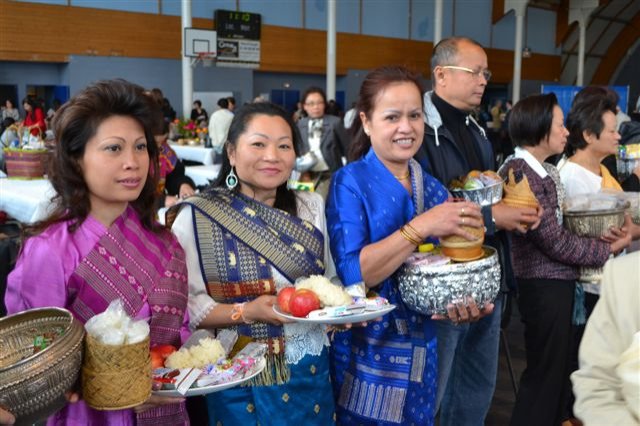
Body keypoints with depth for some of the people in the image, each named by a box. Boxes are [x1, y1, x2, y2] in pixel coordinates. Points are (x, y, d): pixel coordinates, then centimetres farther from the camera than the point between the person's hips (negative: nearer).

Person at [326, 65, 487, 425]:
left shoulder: (434, 190, 4)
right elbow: (352, 274, -23)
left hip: (420, 351, 5)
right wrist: (421, 227, -27)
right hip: (365, 352, -5)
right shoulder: (350, 183, -12)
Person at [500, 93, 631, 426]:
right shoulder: (520, 172, -19)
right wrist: (608, 249, -8)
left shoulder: (546, 171, 10)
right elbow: (554, 241, -19)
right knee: (545, 371, 4)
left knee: (560, 366, 20)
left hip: (559, 281, 9)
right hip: (543, 286, -9)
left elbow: (562, 227, 12)